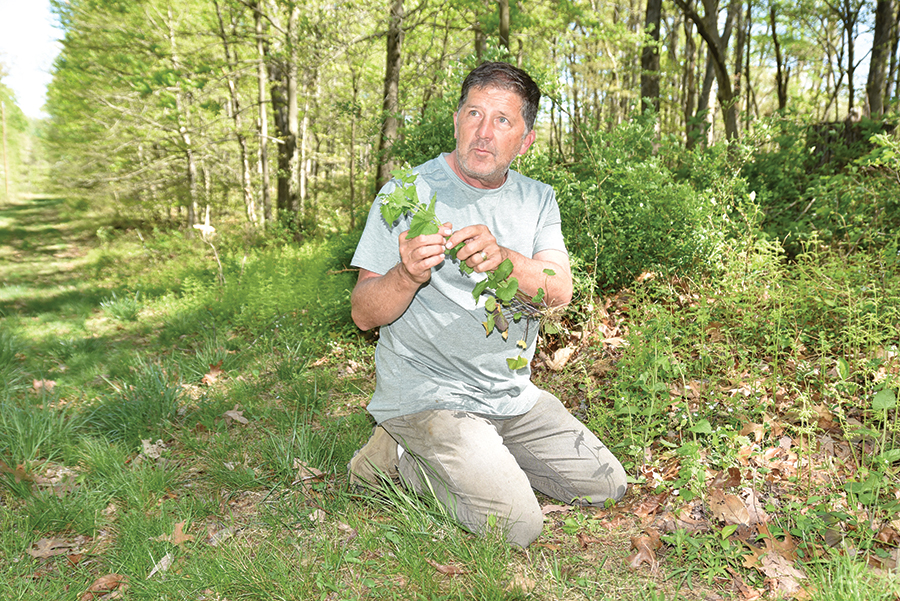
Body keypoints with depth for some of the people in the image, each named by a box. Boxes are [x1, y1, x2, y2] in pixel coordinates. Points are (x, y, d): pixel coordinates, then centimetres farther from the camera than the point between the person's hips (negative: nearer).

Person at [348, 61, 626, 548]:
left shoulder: (537, 199, 5)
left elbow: (559, 291, -12)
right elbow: (363, 315, -14)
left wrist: (504, 258, -33)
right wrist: (408, 274, -36)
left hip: (513, 395, 6)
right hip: (428, 394, -6)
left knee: (606, 485, 10)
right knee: (516, 526, -17)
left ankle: (480, 458, 19)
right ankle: (404, 459, 4)